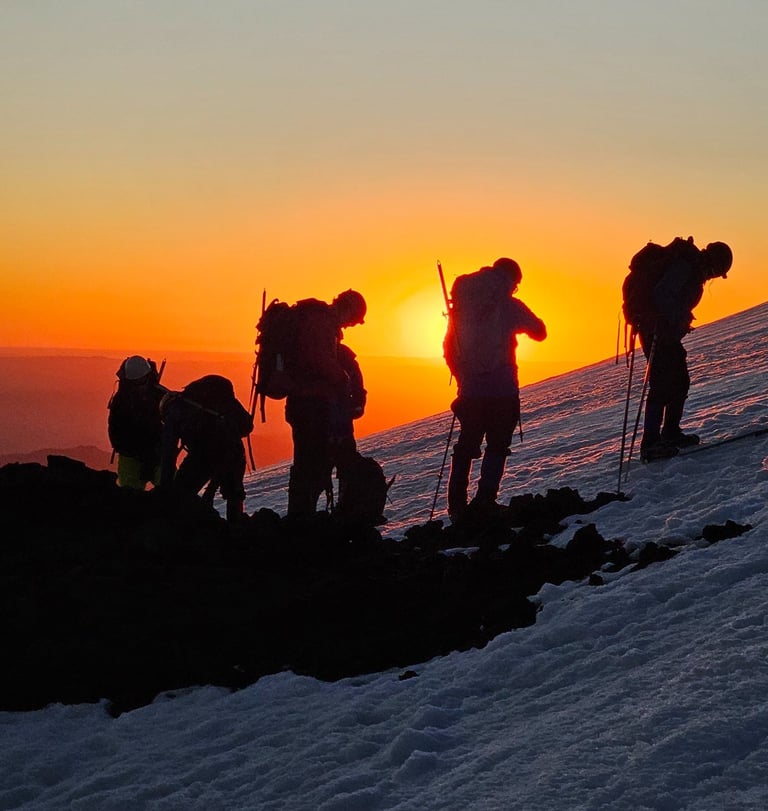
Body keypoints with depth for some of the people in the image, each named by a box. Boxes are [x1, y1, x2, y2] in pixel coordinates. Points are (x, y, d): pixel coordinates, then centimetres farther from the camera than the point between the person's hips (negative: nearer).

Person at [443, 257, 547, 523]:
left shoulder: (463, 304, 9)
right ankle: (484, 504, -11)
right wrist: (520, 324, 23)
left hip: (470, 389, 4)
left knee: (466, 444, 14)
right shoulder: (509, 306, -4)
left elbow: (449, 345, 13)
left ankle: (456, 506, 10)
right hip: (501, 389, -4)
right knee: (497, 445, 2)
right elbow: (539, 332, 5)